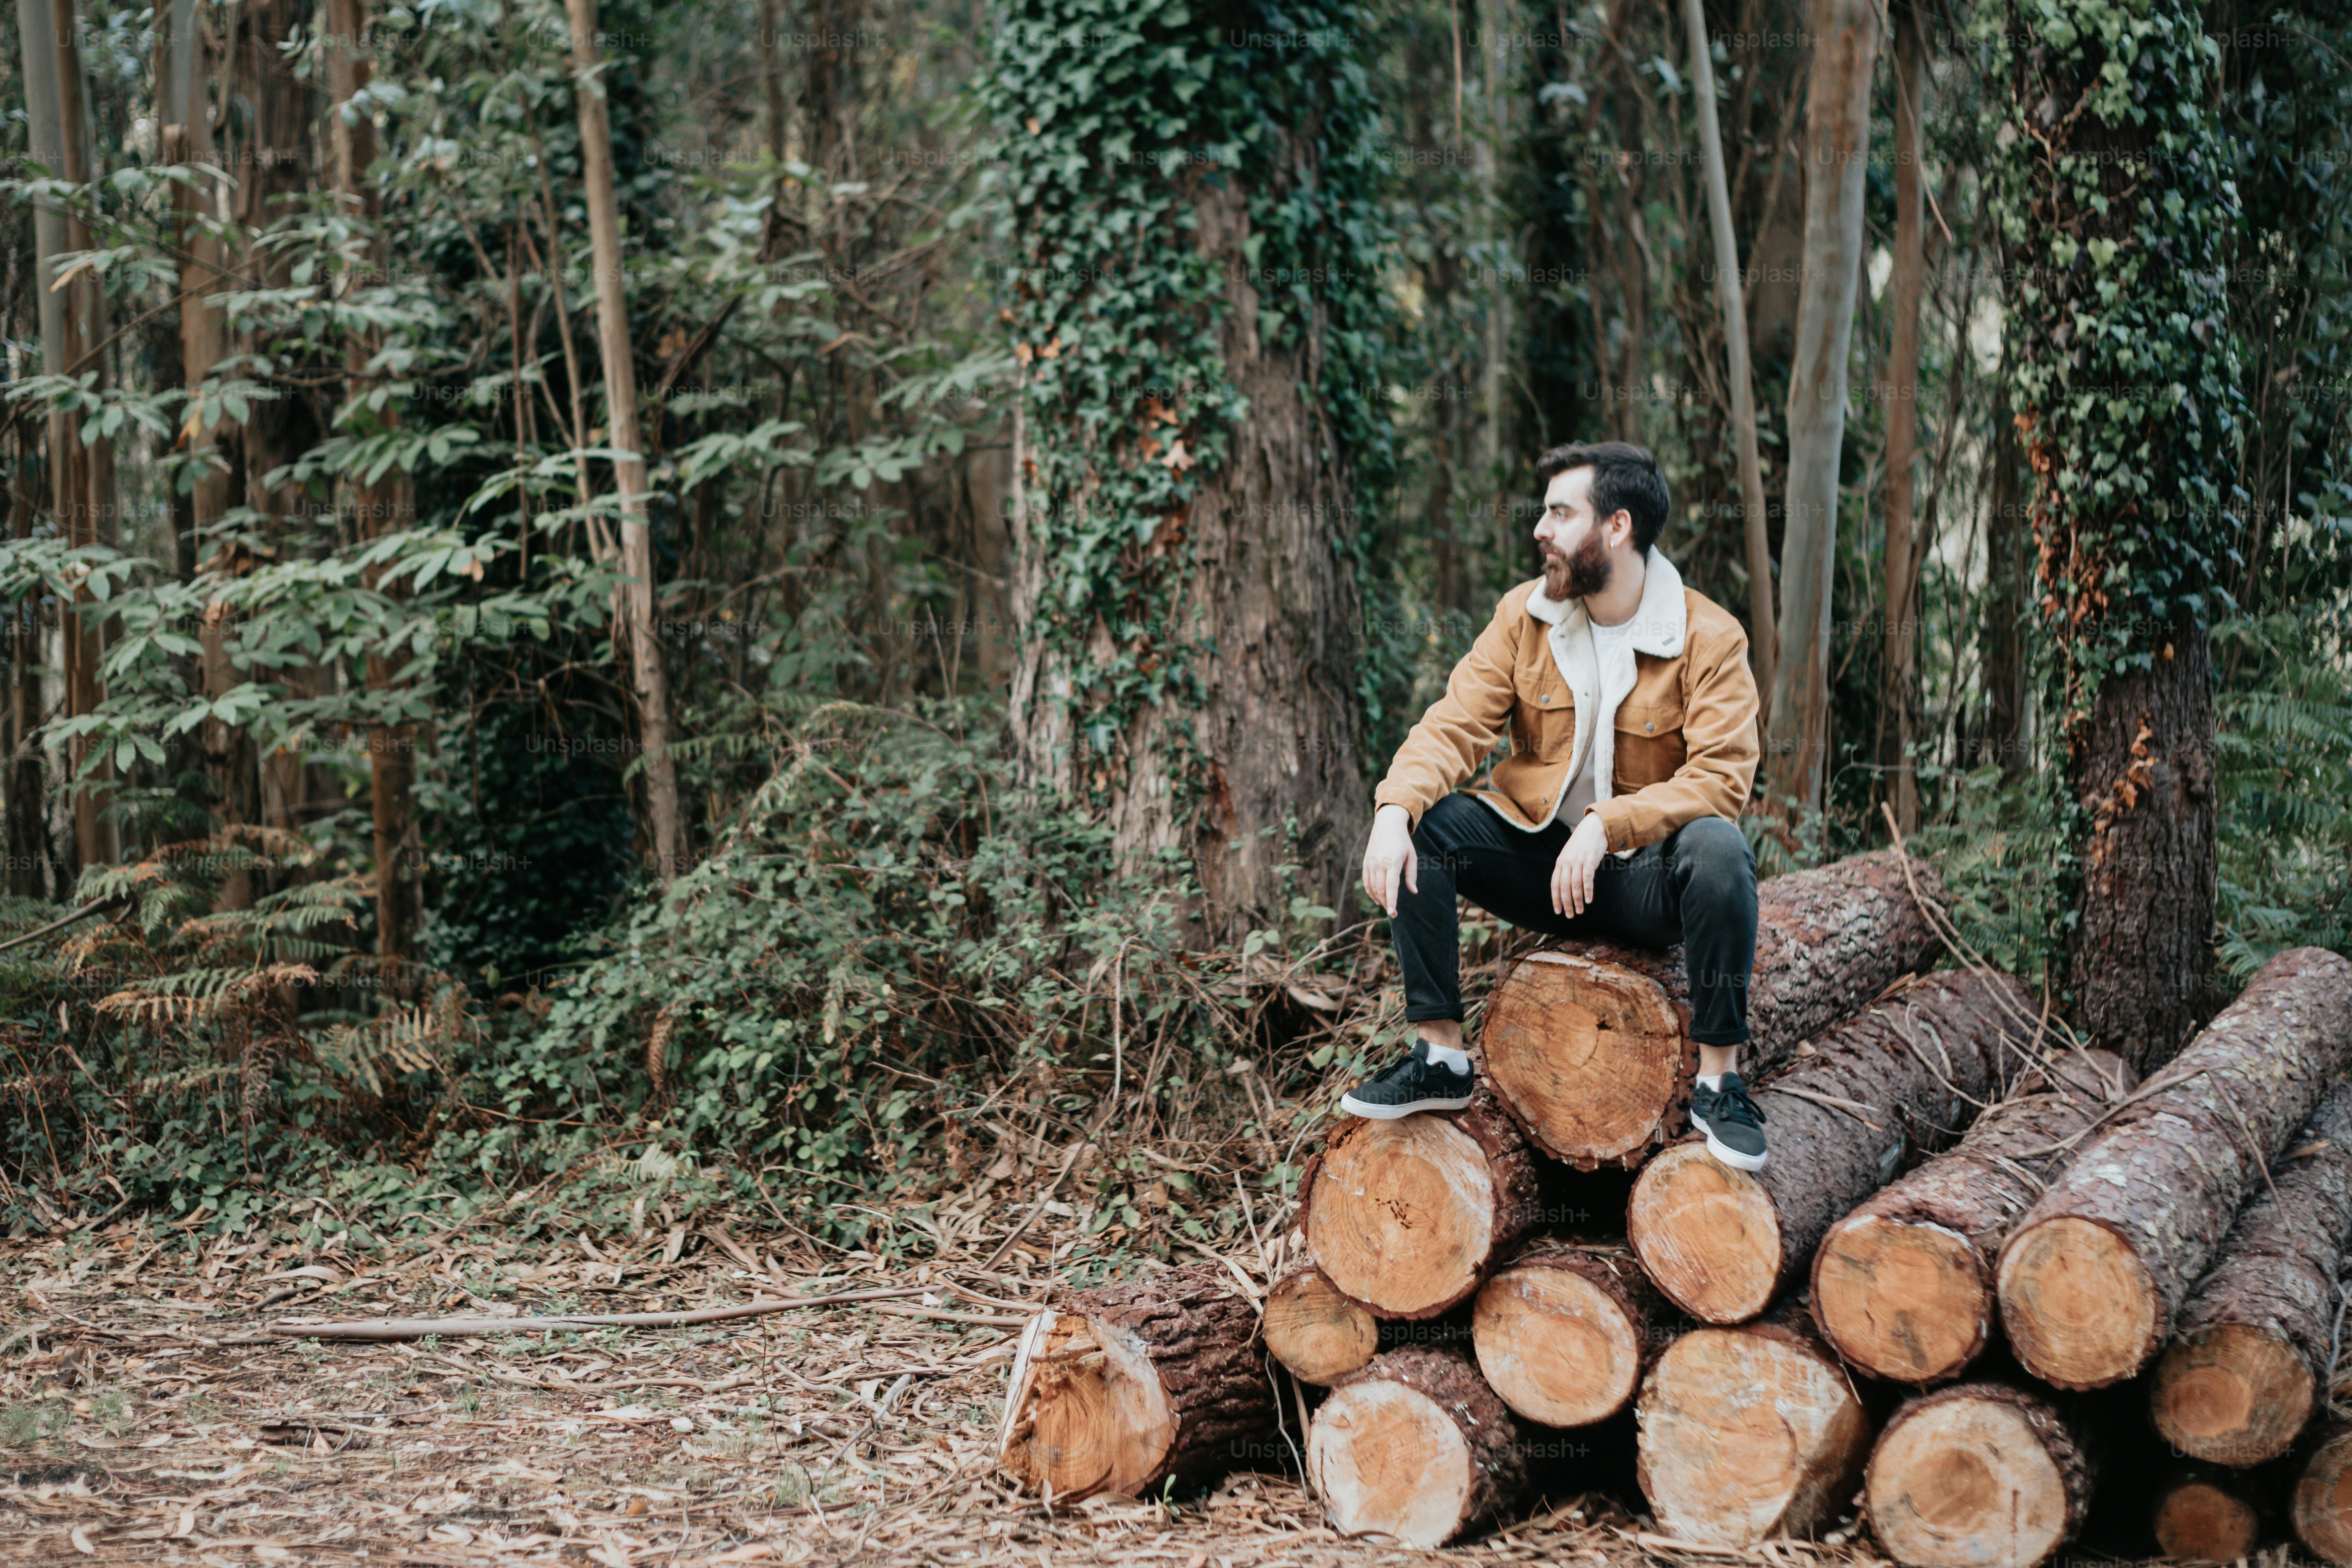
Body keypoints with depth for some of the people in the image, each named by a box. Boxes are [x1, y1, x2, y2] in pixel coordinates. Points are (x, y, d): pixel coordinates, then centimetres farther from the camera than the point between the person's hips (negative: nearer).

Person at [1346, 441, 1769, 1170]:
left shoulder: (1709, 638, -11)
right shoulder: (1525, 615, 1)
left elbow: (1721, 778, -20)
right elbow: (1454, 725, -6)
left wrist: (1607, 825, -34)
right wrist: (1395, 809, -27)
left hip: (1645, 872, -3)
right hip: (1538, 852, 4)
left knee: (1718, 848, -35)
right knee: (1421, 824, -20)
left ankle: (1718, 1079, -19)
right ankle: (1441, 1057, -12)